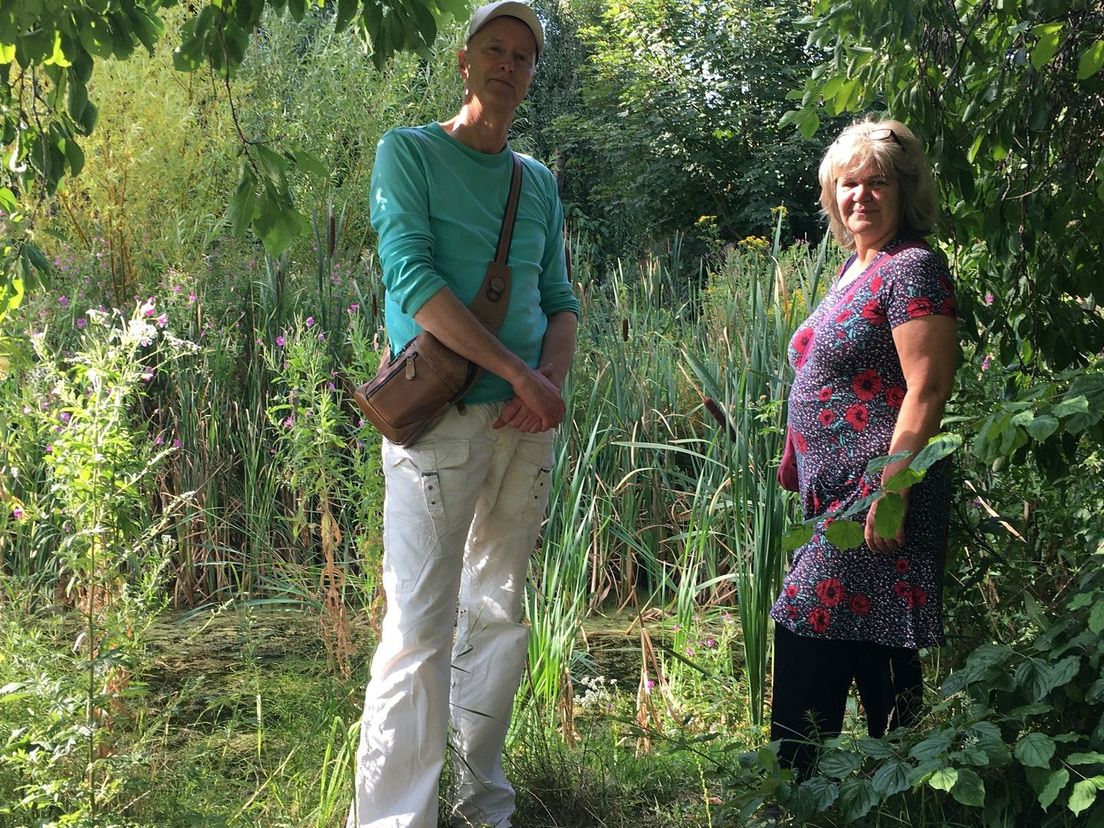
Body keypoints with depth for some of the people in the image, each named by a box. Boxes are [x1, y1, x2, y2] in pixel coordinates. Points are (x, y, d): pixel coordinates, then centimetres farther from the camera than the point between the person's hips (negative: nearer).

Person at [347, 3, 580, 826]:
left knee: (500, 615, 11)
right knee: (419, 628, -8)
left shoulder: (541, 182, 16)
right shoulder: (408, 152, 0)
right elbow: (411, 278, -12)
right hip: (441, 418, -6)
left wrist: (551, 380, -6)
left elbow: (561, 299, 16)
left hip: (528, 423, 6)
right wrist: (520, 374, -17)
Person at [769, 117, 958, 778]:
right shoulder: (856, 267, 17)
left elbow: (926, 392, -19)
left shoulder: (914, 267, -11)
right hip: (835, 495, 9)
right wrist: (796, 458, 22)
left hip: (873, 499, -9)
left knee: (811, 646, -6)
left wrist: (890, 493, -24)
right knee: (877, 655, 13)